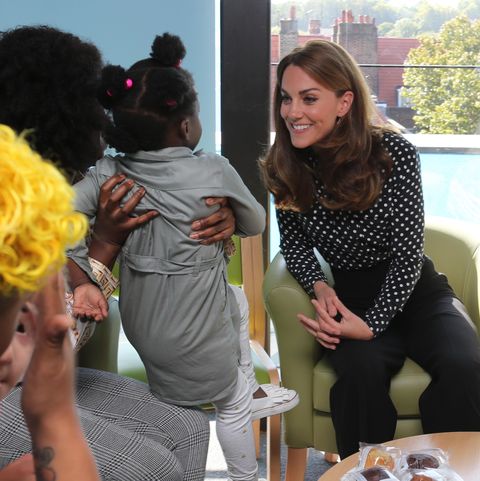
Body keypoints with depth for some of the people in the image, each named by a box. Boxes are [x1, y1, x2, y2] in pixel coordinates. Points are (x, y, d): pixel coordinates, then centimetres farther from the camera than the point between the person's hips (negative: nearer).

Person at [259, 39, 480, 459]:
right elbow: (293, 242, 5)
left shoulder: (396, 154, -16)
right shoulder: (284, 165, -6)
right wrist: (319, 286, -15)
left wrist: (372, 325, -25)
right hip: (351, 297, 1)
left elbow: (408, 255, -14)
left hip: (415, 292, -1)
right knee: (361, 371, -32)